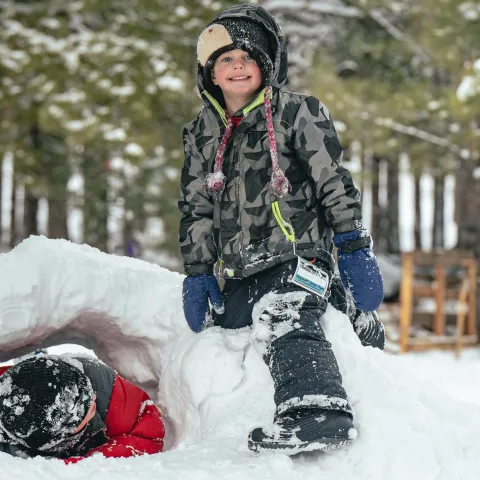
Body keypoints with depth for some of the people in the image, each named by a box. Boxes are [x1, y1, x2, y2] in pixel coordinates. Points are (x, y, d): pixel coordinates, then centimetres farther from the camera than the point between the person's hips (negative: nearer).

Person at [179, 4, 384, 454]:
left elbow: (335, 183, -2)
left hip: (298, 254, -8)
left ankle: (318, 412, -47)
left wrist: (355, 250, -8)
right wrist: (197, 273, 9)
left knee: (284, 322, -32)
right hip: (238, 271, 8)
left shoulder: (297, 113, 2)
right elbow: (195, 209, 16)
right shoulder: (201, 134, 15)